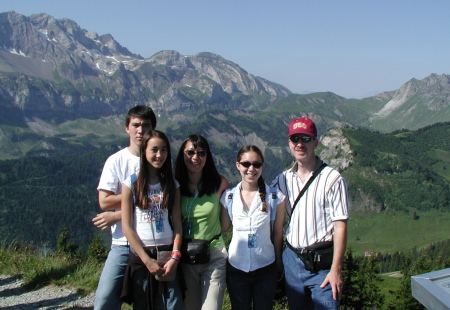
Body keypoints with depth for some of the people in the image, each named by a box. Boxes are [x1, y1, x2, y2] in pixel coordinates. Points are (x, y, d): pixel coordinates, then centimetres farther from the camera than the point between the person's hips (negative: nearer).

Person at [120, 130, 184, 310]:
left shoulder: (172, 185, 8)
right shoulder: (132, 183, 0)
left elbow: (177, 224, 3)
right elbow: (126, 226, -5)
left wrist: (175, 256, -11)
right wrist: (147, 260, -10)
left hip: (167, 254, 2)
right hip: (140, 256, -1)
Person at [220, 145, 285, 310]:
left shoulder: (275, 197, -7)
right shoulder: (228, 197, -2)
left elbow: (277, 233, 1)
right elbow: (223, 228, 5)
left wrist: (278, 262, 5)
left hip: (265, 268, -1)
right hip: (236, 268, 1)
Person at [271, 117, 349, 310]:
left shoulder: (332, 179, -7)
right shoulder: (283, 179, 7)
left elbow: (340, 226, -10)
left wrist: (336, 270, -14)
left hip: (322, 263, -4)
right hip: (292, 259, 5)